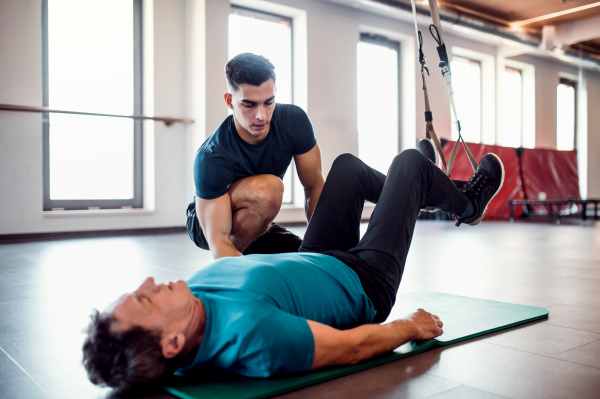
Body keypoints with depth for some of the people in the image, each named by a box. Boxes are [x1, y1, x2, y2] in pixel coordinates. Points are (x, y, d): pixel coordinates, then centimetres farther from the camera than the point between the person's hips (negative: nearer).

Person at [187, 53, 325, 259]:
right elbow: (218, 241, -35)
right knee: (268, 189, -35)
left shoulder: (294, 120, -20)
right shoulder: (210, 159, -33)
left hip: (257, 224, 6)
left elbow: (315, 187, -12)